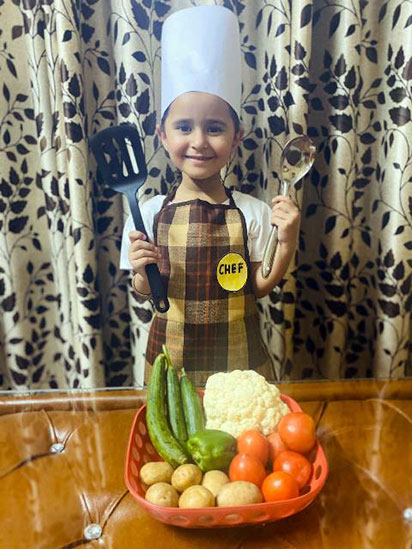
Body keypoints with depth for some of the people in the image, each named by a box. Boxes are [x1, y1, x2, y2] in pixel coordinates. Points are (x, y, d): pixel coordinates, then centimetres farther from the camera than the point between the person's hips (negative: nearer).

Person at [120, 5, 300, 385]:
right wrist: (142, 274, -23)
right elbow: (147, 294, -2)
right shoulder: (149, 213, -10)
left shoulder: (254, 212, -11)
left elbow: (258, 287, -5)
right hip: (171, 359, 1)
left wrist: (287, 245, -19)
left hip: (240, 358, 0)